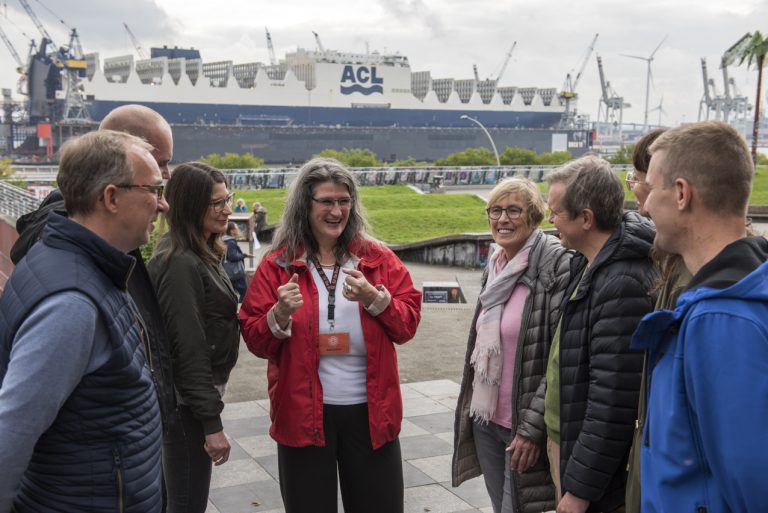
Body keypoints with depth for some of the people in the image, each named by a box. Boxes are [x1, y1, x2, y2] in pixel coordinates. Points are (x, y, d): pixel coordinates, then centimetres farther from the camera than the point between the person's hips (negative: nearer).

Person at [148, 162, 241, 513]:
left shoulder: (202, 254, 8)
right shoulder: (180, 264, -21)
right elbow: (189, 348, -23)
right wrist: (212, 423, -21)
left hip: (193, 392, 10)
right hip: (186, 403, -10)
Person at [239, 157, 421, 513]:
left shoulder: (378, 258, 2)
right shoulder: (277, 265, -1)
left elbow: (408, 325, -1)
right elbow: (255, 341, -1)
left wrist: (374, 298, -17)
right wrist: (280, 314, -21)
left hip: (371, 411, 1)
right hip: (304, 413, -1)